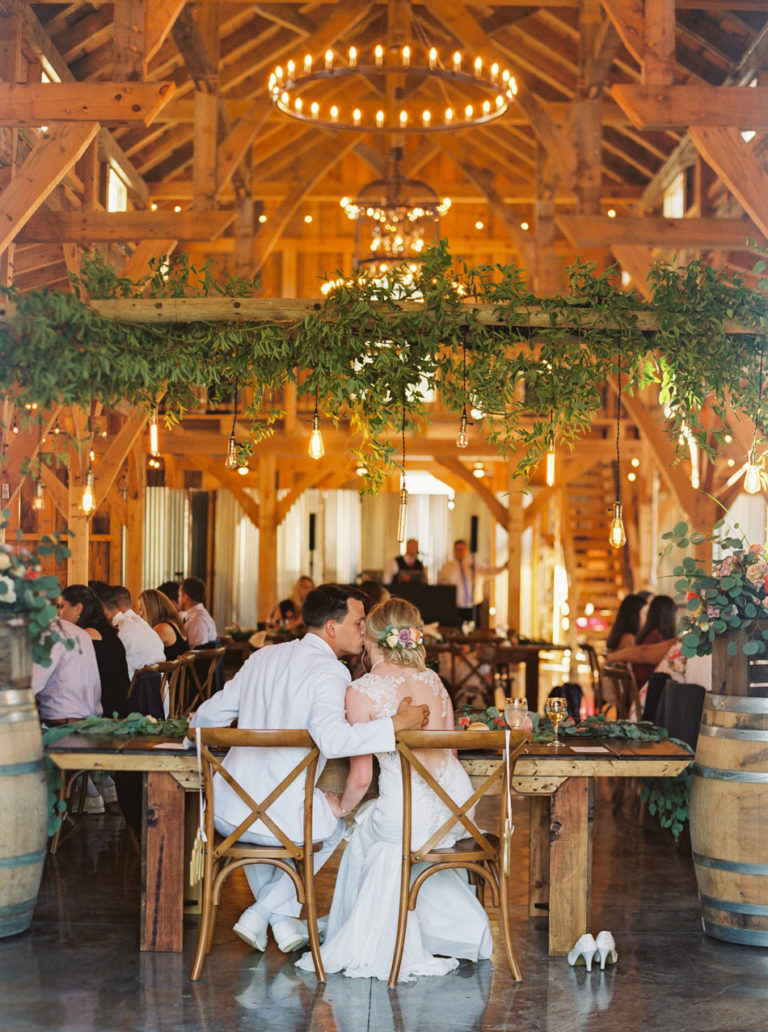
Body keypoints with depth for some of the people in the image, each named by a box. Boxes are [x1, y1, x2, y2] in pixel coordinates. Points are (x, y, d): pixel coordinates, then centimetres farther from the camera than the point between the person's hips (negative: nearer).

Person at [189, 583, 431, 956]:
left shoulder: (263, 657, 9)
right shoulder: (329, 672, -12)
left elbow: (208, 716, 18)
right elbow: (333, 739, -30)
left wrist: (196, 731, 40)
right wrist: (396, 723, -23)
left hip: (228, 812, 5)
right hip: (282, 818, -5)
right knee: (335, 824, 28)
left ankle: (283, 923, 39)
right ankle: (262, 914, 20)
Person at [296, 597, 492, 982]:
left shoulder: (361, 691, -7)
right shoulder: (431, 679, 10)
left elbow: (361, 777, -6)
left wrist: (342, 806, 14)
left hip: (410, 812, -5)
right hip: (458, 801, 6)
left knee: (364, 833, 26)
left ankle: (371, 945, 37)